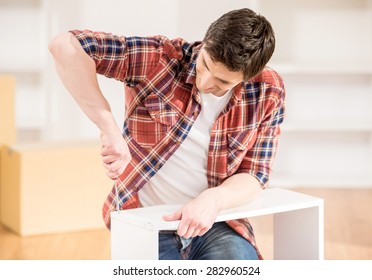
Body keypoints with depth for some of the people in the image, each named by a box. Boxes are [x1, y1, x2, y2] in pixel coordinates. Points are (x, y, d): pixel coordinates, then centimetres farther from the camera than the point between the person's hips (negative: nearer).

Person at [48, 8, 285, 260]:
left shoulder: (268, 92, -5)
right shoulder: (160, 57, -13)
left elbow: (254, 176, -3)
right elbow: (65, 45, -19)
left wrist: (213, 199, -26)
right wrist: (108, 127, -26)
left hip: (213, 223, 2)